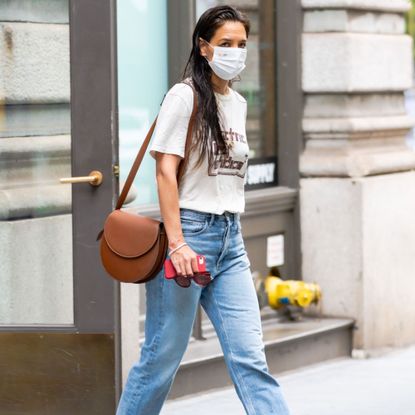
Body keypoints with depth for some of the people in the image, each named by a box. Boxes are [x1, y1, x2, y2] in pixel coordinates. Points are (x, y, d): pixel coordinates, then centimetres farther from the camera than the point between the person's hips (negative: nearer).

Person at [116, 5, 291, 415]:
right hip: (189, 231, -6)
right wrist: (177, 245, -19)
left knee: (250, 358, 0)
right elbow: (165, 171, -13)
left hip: (230, 239, 6)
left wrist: (231, 229, 18)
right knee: (163, 355, 0)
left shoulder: (238, 103, 14)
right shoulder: (184, 97, -7)